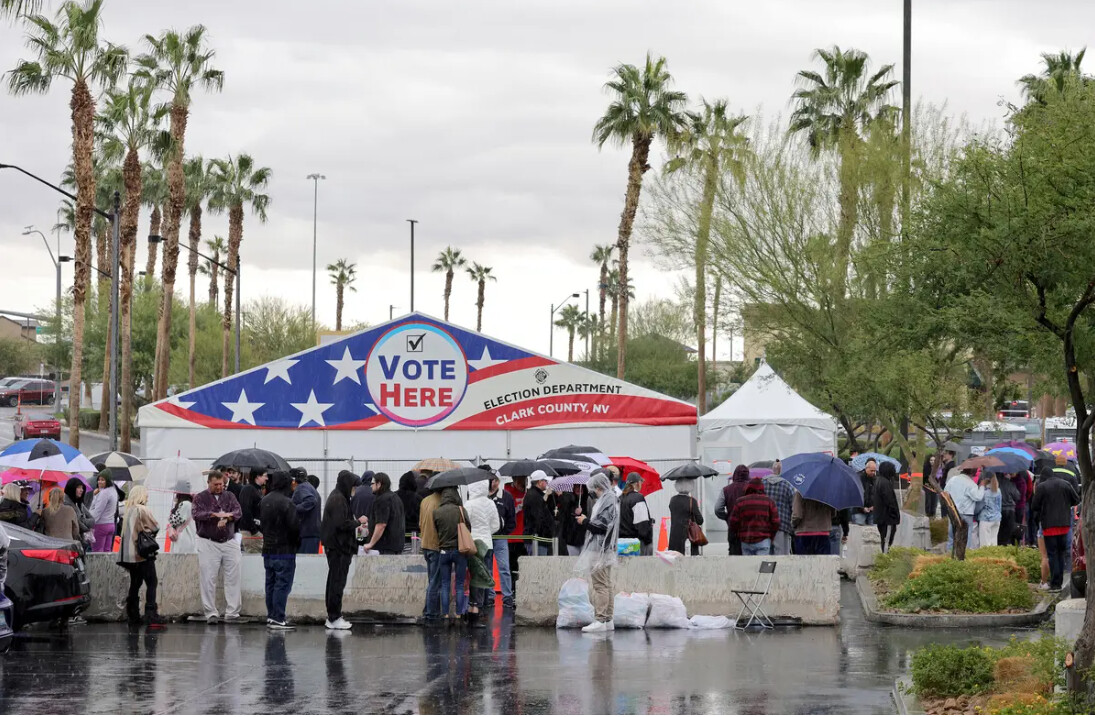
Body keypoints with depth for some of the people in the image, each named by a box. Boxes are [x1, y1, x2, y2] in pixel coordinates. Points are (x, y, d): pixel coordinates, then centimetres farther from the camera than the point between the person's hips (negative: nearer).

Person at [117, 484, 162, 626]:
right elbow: (155, 527, -8)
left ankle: (132, 616, 13)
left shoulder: (128, 511, 11)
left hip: (130, 554, 7)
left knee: (135, 583, 13)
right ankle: (151, 614, -14)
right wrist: (149, 532, 12)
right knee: (151, 582, -6)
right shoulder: (142, 510, -10)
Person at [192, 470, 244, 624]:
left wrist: (227, 517, -22)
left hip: (229, 541, 3)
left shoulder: (229, 496, 12)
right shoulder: (200, 497, 4)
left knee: (233, 578, -1)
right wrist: (216, 514, -25)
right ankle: (211, 614, 2)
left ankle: (232, 613, 2)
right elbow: (197, 514, -13)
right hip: (208, 543, -3)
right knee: (209, 579, -4)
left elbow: (238, 511, -2)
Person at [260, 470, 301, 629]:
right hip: (284, 550, -8)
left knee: (270, 583, 14)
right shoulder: (286, 503, -18)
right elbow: (295, 526, -19)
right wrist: (296, 541, 0)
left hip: (268, 549, 8)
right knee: (283, 584, -4)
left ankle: (271, 616, 19)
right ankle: (278, 619, -6)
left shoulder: (264, 501, 8)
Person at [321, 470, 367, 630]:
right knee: (337, 582, -5)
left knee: (334, 581, 14)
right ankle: (334, 618, -2)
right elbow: (341, 524, -22)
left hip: (334, 546, 10)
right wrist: (359, 521, -9)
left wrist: (357, 524, 14)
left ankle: (332, 617, 20)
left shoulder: (336, 497, 14)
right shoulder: (339, 500, -17)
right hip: (339, 547, -10)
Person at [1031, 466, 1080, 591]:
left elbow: (1034, 506, -8)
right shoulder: (1066, 484, 4)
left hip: (1049, 524, -4)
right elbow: (1076, 499, 9)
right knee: (1061, 552, 15)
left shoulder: (1042, 486, -9)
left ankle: (1055, 583, -6)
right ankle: (1060, 581, 17)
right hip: (1064, 523, 4)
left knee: (1052, 554, -1)